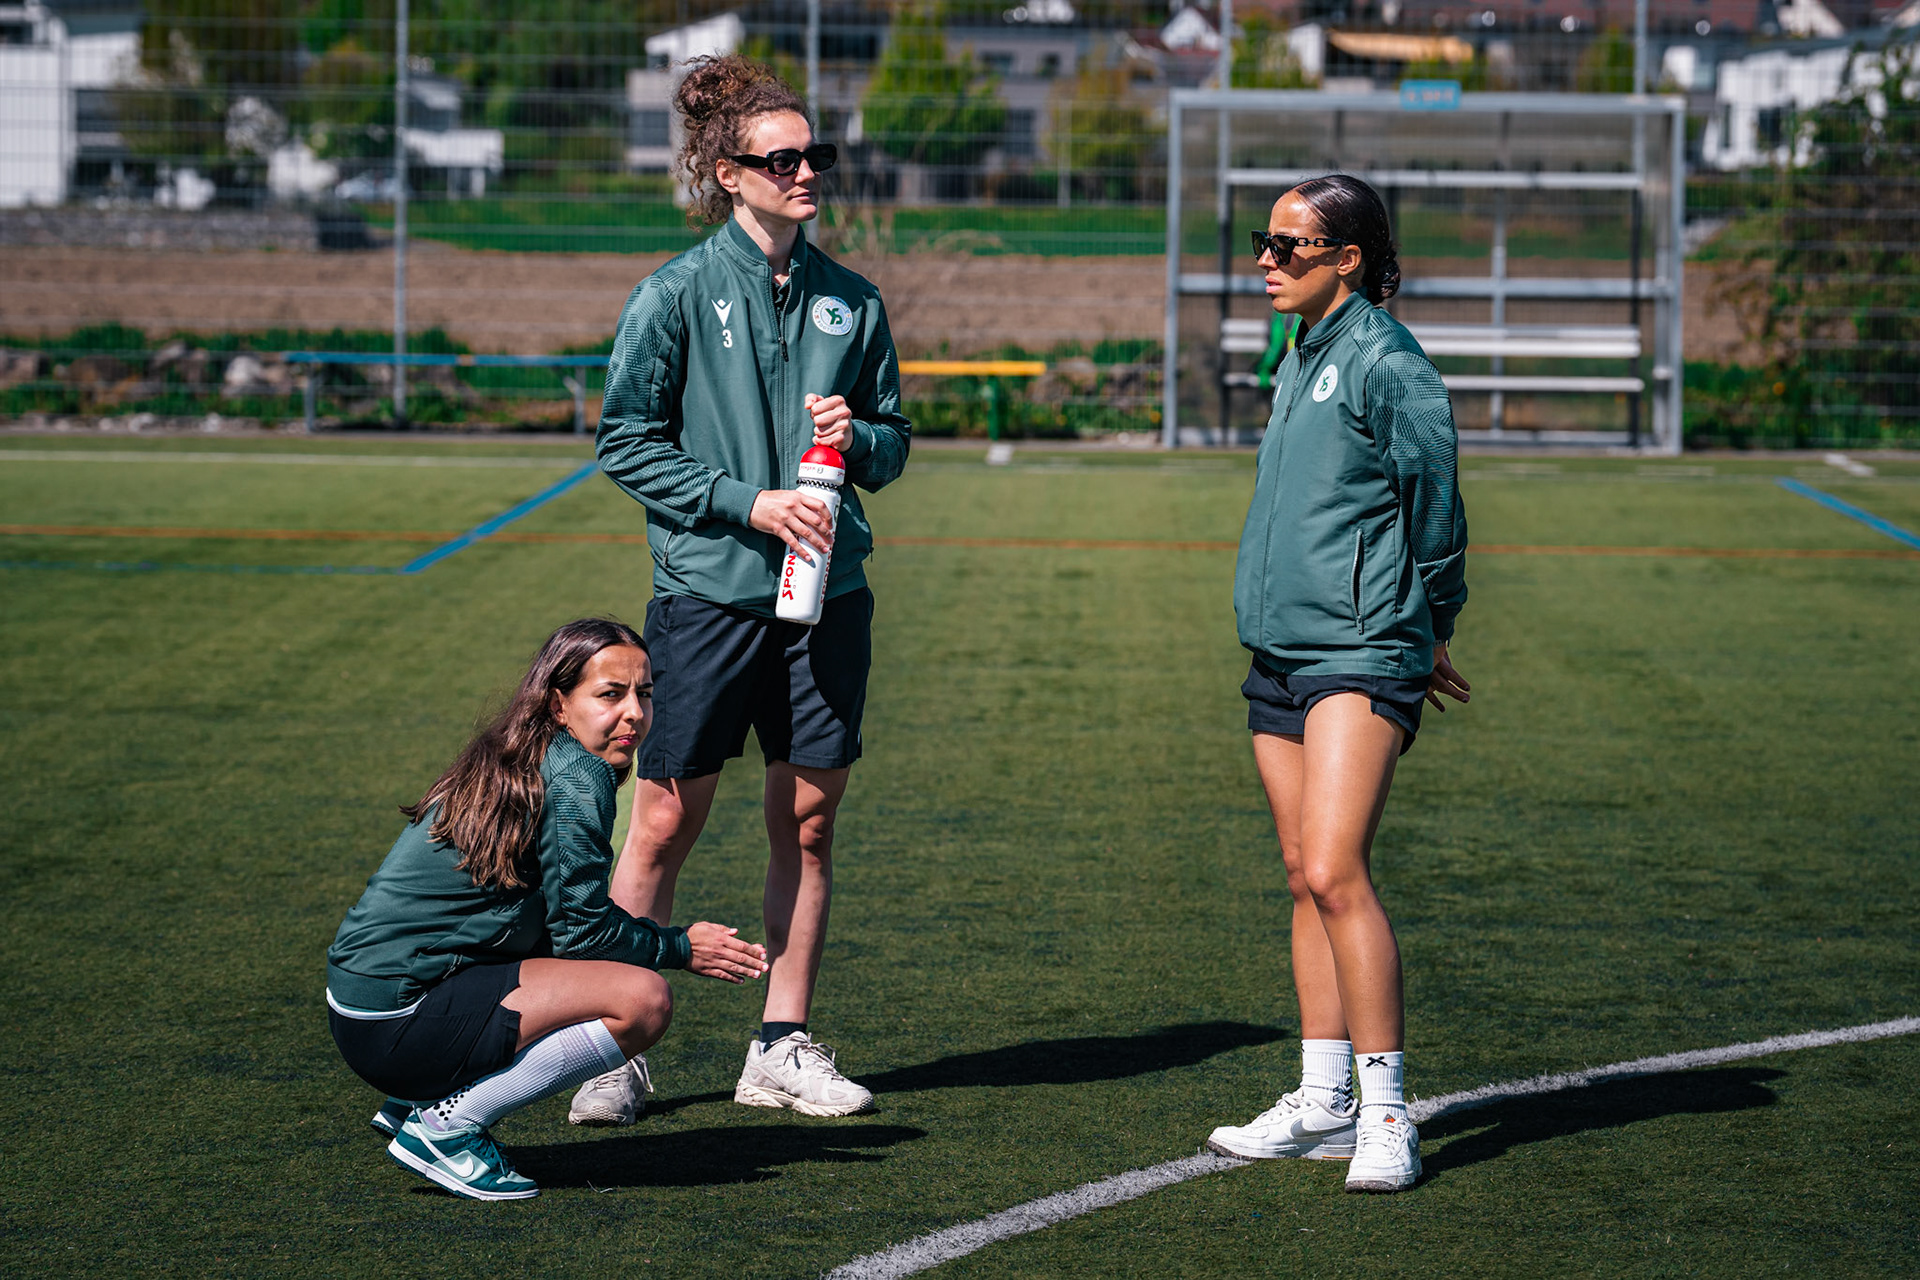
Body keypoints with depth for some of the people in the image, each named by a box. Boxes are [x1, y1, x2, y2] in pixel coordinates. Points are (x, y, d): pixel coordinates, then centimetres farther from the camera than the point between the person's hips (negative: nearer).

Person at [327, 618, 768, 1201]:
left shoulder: (512, 762, 16)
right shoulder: (577, 777, -13)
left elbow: (564, 920, 22)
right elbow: (582, 931, -11)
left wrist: (659, 939, 10)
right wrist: (680, 948, 4)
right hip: (399, 1017, -10)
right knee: (643, 997, -16)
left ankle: (414, 1104, 18)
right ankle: (446, 1125, -9)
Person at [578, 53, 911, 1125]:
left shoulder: (850, 301, 8)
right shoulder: (678, 294, -5)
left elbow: (894, 442, 17)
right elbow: (627, 442, -5)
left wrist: (858, 434, -6)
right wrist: (749, 501, -13)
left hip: (826, 592, 4)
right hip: (710, 590, -4)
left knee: (809, 818, 8)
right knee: (667, 820, -1)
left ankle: (784, 1047, 18)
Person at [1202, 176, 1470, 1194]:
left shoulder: (1384, 360, -11)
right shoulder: (1300, 361, 16)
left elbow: (1433, 492, -9)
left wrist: (1426, 624, 2)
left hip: (1360, 654, -9)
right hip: (1281, 653, 9)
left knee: (1334, 872, -16)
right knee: (1305, 879, 10)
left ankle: (1387, 1116, -12)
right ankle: (1323, 1103, 15)